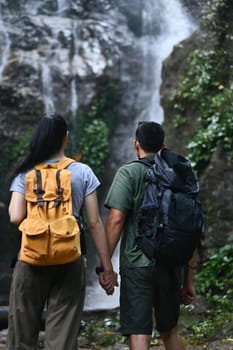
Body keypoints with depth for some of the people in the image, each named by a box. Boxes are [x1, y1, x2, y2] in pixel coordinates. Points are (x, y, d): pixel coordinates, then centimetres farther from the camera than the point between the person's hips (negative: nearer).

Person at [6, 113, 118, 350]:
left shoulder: (25, 173, 0)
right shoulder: (82, 172, 0)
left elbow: (16, 217, -10)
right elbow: (94, 223, -2)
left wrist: (12, 205, 12)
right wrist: (107, 266, 3)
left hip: (32, 260, 0)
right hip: (70, 261, 0)